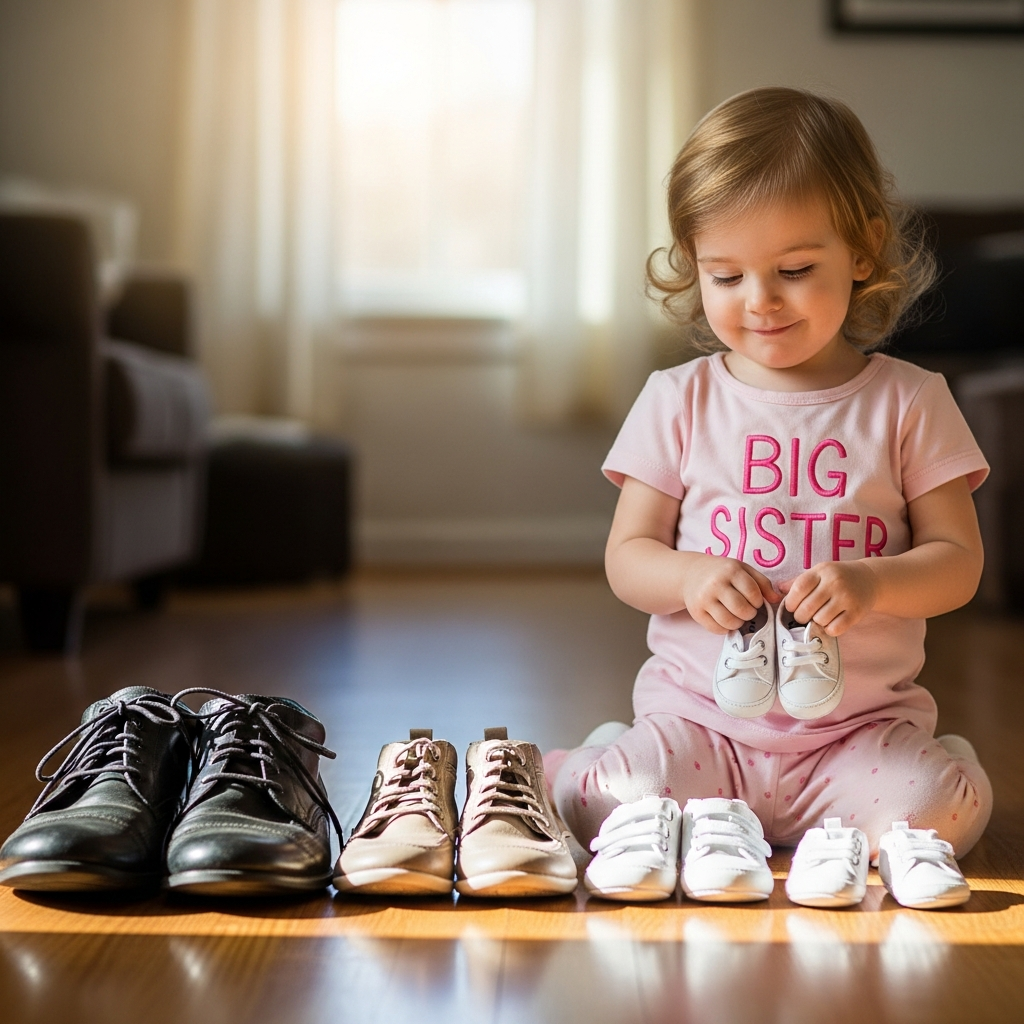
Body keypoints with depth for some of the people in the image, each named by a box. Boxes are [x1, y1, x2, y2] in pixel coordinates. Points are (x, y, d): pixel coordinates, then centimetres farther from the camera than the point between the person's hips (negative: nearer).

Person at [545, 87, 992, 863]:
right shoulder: (679, 401, 4)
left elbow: (958, 560, 2)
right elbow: (626, 556, 5)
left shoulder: (909, 404, 3)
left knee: (935, 808, -27)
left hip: (861, 726, 0)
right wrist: (689, 577, -19)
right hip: (700, 711, 0)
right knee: (630, 803, -27)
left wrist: (872, 583, -20)